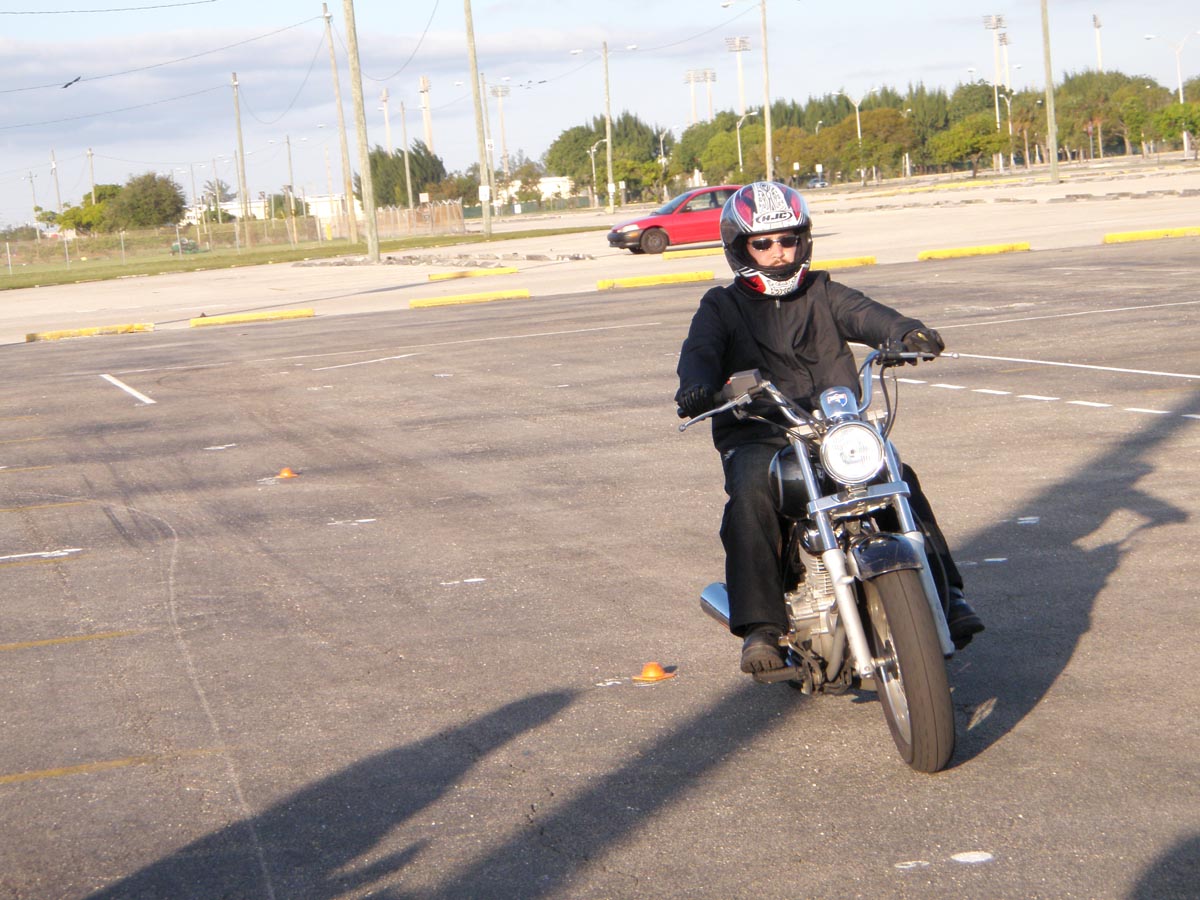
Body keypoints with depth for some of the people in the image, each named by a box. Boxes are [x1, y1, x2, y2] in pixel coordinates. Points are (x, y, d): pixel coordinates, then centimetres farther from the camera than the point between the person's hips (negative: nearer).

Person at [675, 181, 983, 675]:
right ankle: (759, 626, -33)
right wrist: (697, 386, -32)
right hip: (757, 440, -2)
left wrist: (906, 333, -27)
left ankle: (946, 593, -18)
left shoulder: (823, 295, 17)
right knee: (751, 497, -33)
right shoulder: (722, 307, 13)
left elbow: (866, 315, -3)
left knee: (899, 479, -23)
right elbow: (700, 349, -7)